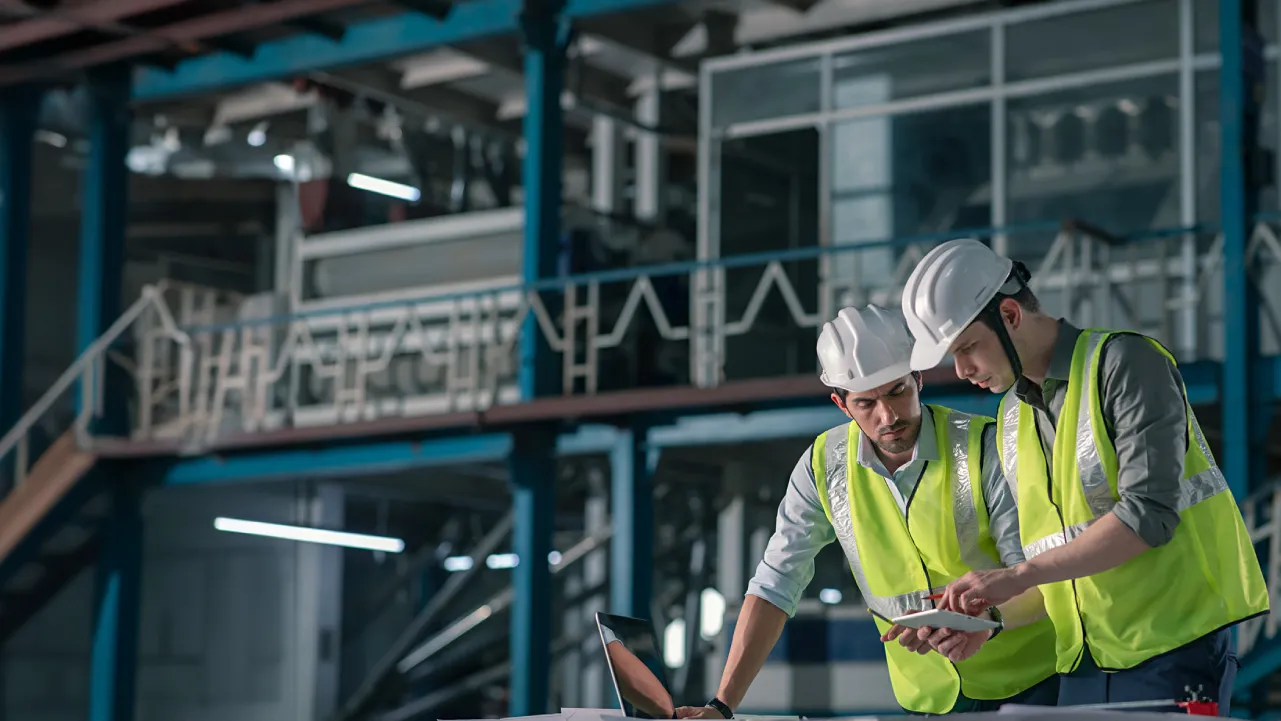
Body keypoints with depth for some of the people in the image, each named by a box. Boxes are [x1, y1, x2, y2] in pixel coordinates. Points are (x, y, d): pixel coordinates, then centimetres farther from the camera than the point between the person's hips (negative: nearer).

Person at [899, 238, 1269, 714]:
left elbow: (1148, 514, -19)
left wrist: (1017, 577, -20)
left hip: (1172, 644, -7)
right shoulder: (1012, 418, 15)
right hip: (1084, 663, 7)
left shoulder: (1125, 364, -8)